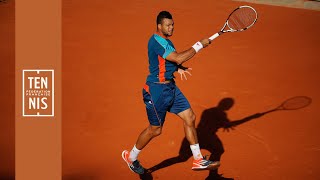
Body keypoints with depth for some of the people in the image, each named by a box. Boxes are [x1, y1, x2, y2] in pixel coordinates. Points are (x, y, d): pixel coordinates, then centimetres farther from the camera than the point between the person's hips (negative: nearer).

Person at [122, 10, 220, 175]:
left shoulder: (166, 41, 12)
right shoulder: (156, 41, -20)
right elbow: (179, 58, -28)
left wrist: (179, 69, 4)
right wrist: (199, 45, -21)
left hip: (170, 87, 9)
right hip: (157, 89, -9)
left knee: (190, 118, 5)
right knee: (155, 129, 3)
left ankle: (198, 160, 13)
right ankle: (131, 157, 25)